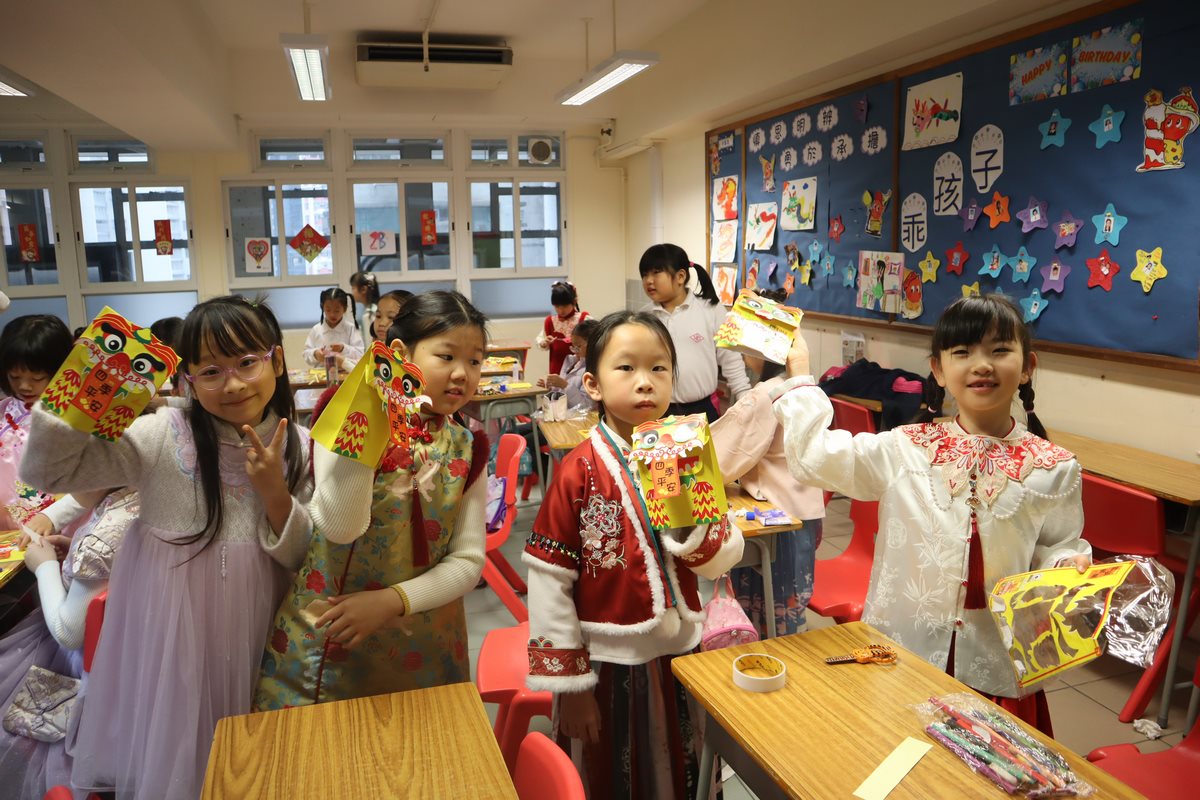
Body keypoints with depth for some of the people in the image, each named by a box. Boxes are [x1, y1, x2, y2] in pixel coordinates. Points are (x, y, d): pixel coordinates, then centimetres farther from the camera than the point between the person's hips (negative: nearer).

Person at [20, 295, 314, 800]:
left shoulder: (300, 449, -8)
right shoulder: (163, 436, -12)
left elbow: (306, 562, -7)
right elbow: (46, 471, -11)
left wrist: (275, 493, -23)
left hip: (247, 633, 1)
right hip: (167, 627, -1)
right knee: (167, 756, 17)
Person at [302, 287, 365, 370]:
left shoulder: (351, 329, 5)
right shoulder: (316, 330, 10)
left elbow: (360, 354, -1)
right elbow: (306, 355, 11)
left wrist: (344, 349, -16)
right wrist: (315, 354, -9)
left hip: (345, 373, -2)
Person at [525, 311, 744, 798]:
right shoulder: (578, 473, -16)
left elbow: (724, 560, -5)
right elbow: (548, 581, -14)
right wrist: (568, 683, -11)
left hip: (679, 653, 4)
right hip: (606, 665, -3)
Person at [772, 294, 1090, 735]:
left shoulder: (1053, 469, -4)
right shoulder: (904, 450, -5)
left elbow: (1056, 549, 3)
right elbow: (813, 455, -5)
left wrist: (1070, 567, -19)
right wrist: (799, 374, 1)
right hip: (902, 656, 0)